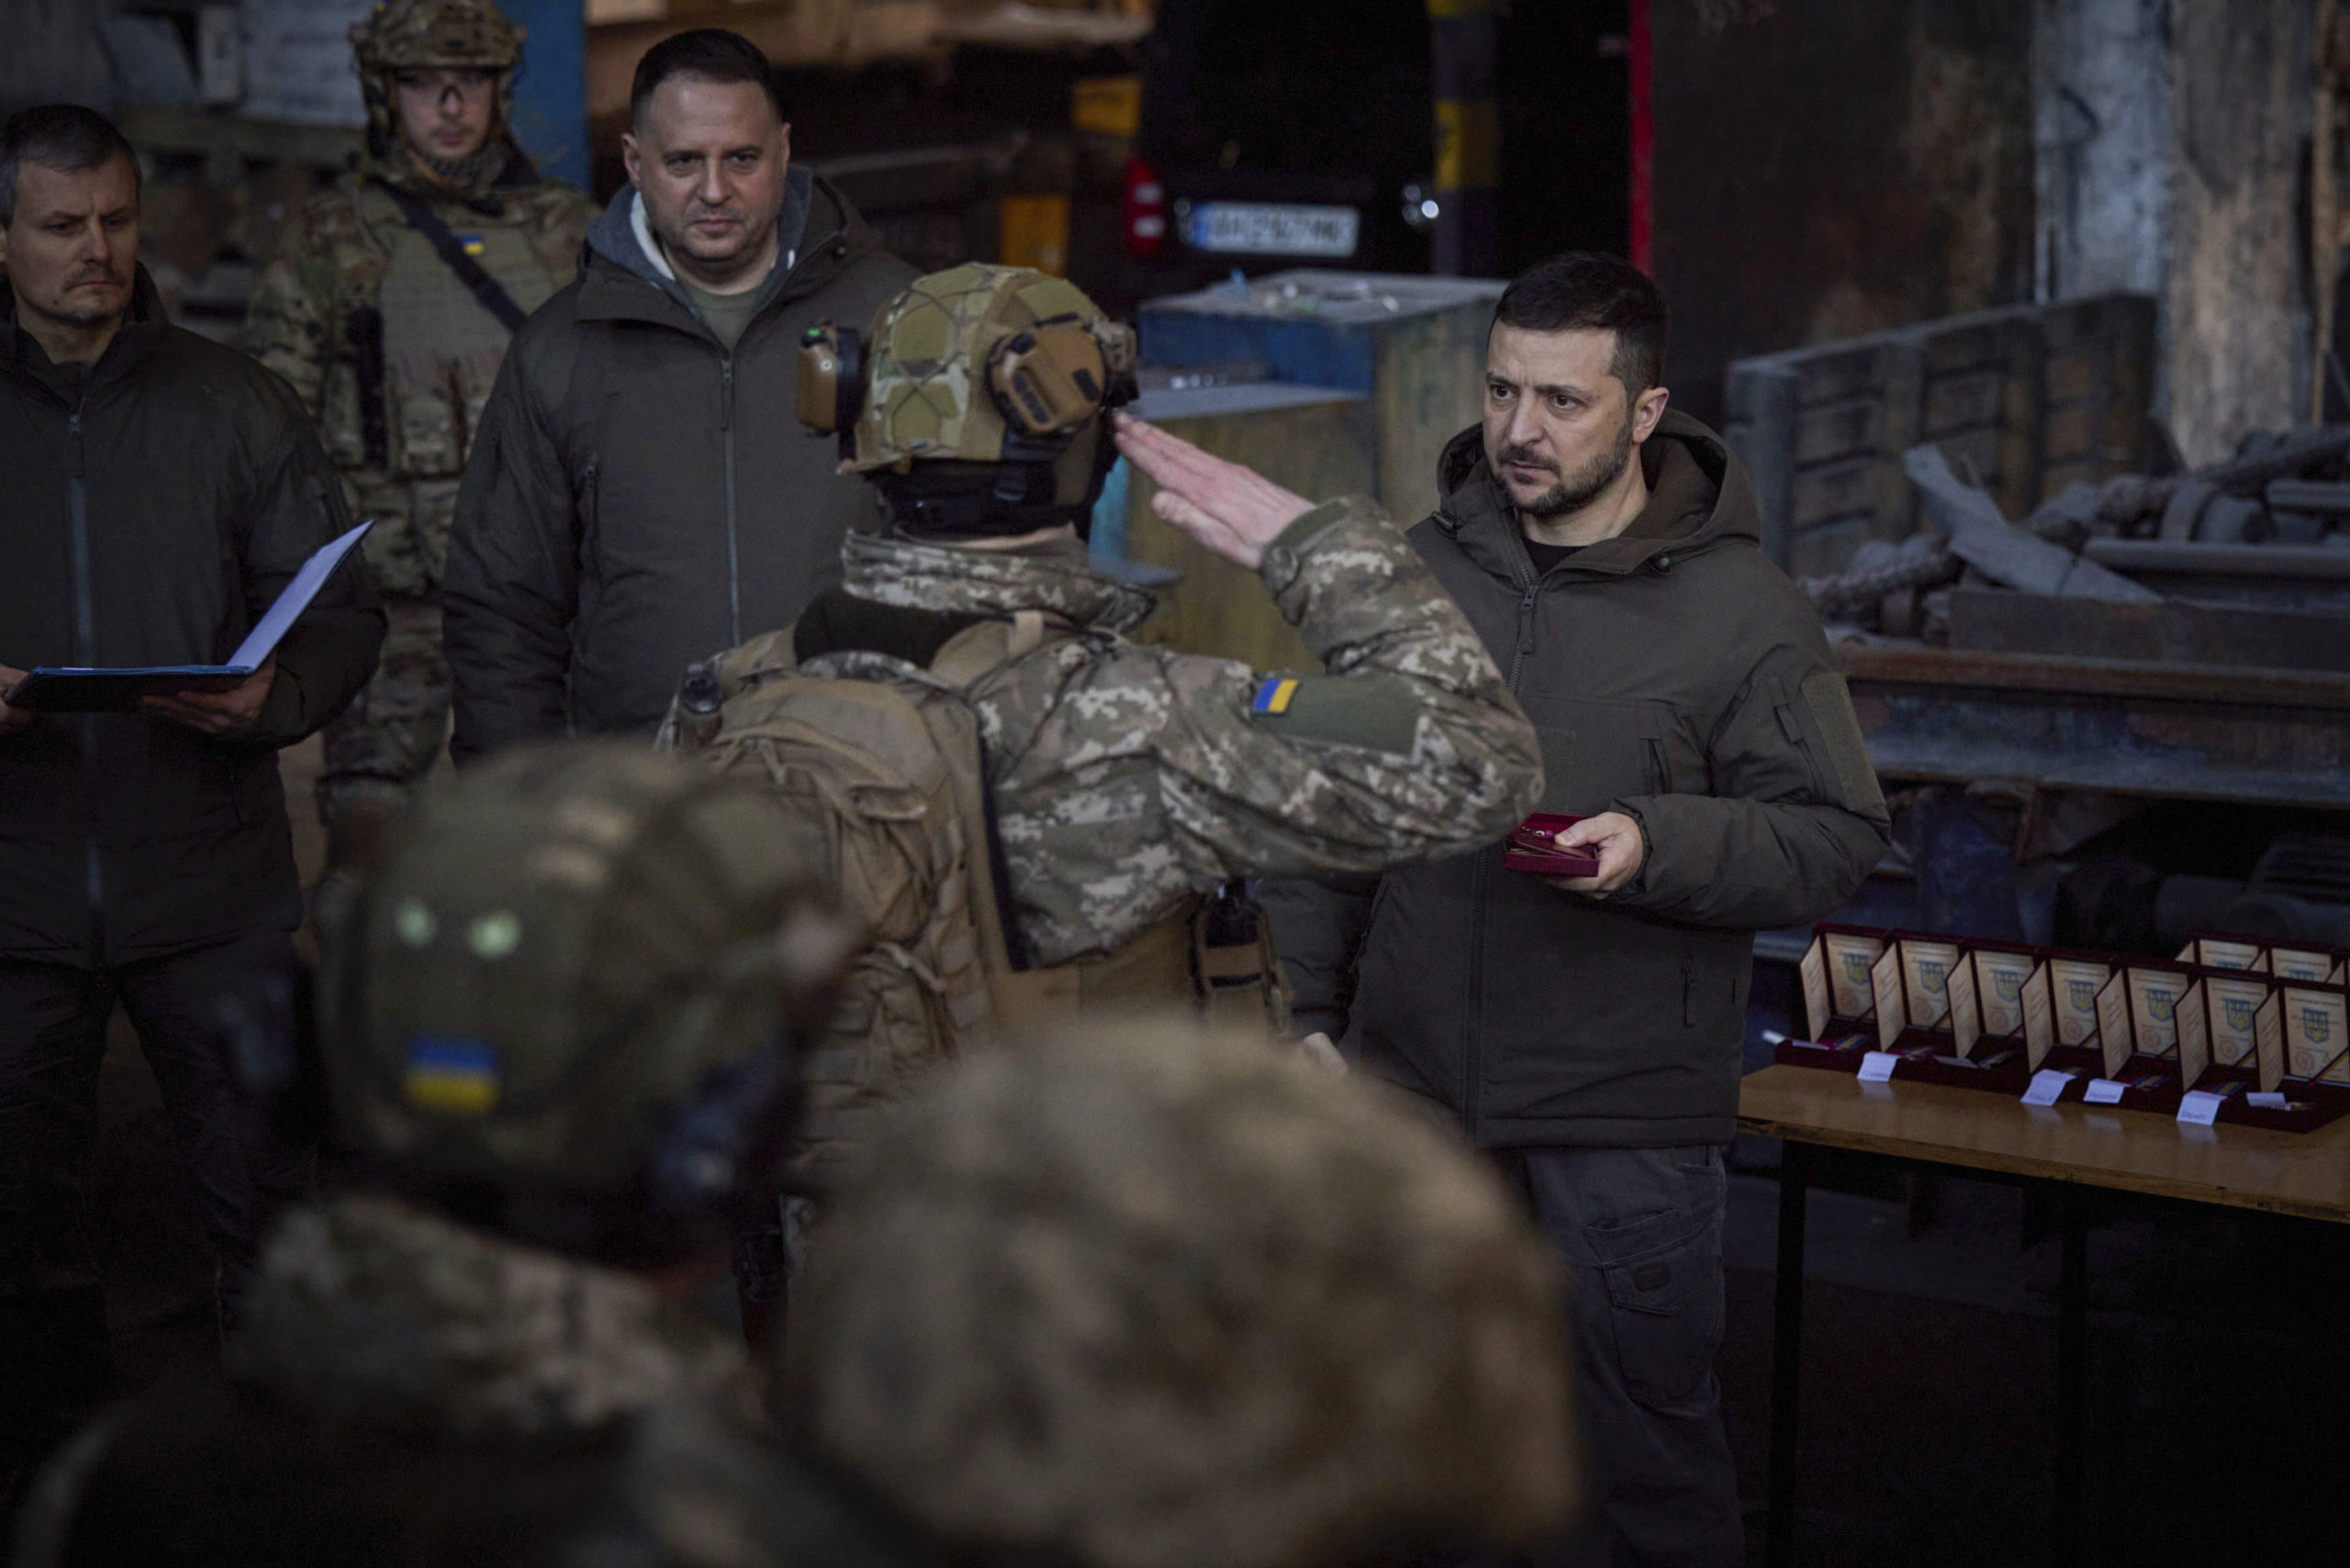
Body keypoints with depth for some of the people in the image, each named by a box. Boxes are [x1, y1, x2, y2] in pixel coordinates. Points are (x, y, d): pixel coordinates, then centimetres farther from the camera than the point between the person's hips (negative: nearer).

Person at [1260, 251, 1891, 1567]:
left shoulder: (1742, 611, -7)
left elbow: (1838, 836, -7)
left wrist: (1661, 846, -22)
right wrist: (1302, 1011, 7)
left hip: (1627, 1119, -4)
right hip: (1409, 1080, 4)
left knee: (1652, 1434, 5)